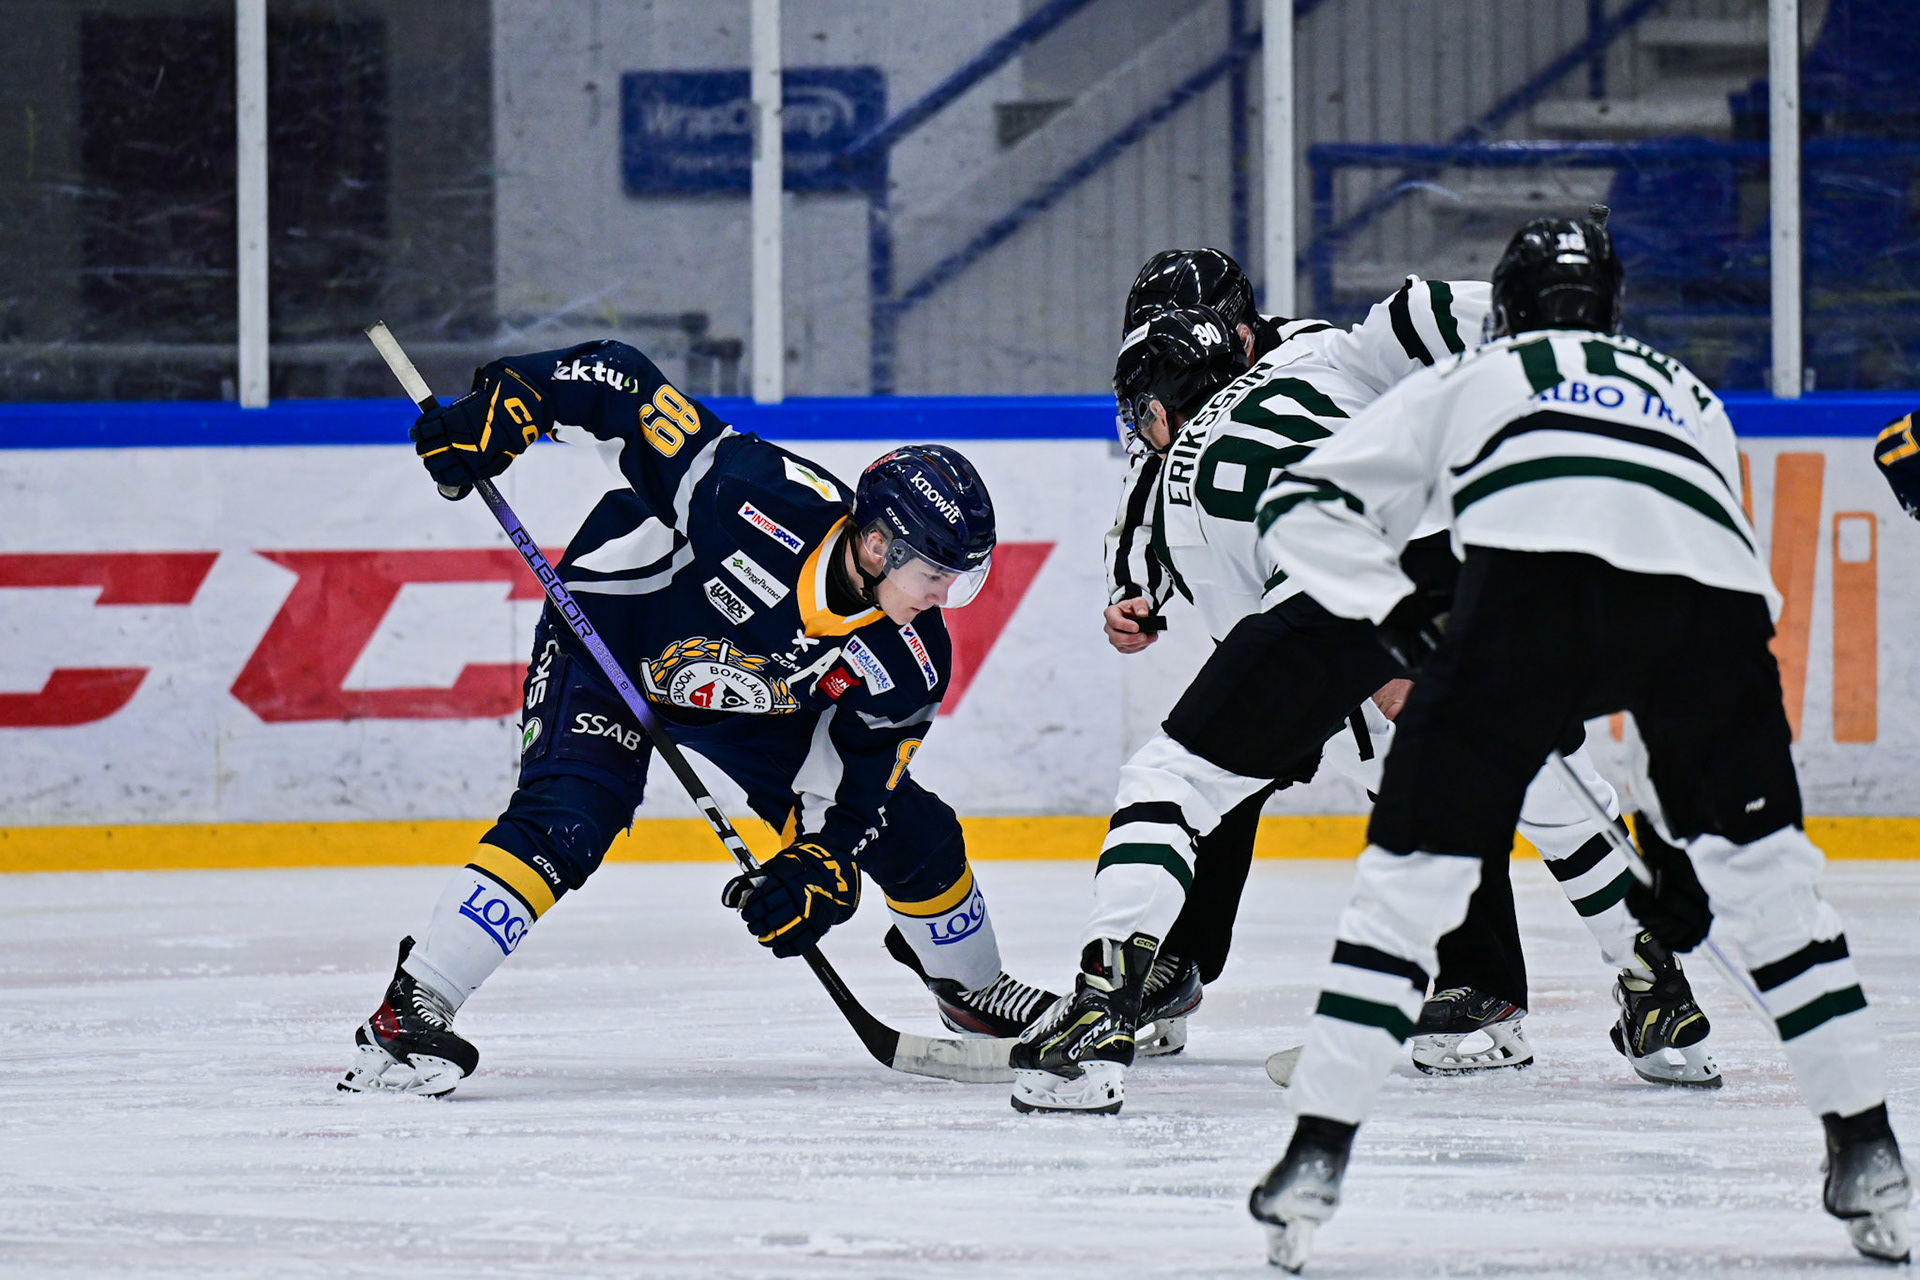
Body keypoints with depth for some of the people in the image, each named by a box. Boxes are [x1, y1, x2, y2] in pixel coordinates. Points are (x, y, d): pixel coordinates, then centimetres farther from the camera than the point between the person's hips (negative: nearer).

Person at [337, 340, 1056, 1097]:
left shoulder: (909, 661, -19)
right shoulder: (766, 506, -37)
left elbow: (856, 778, -9)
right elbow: (621, 387, -35)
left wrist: (820, 866, -24)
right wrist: (503, 408, -42)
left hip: (749, 701, 6)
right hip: (608, 637, -6)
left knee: (913, 833, 5)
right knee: (566, 820, -31)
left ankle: (970, 990, 35)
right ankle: (410, 1011, -30)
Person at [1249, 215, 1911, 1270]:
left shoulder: (1464, 381, 37)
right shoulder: (1689, 394, 43)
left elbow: (1301, 508, 29)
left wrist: (1398, 618, 23)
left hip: (1532, 572, -2)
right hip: (1711, 591, 2)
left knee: (1415, 867, 8)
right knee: (1764, 871, 21)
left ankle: (1317, 1154, 1)